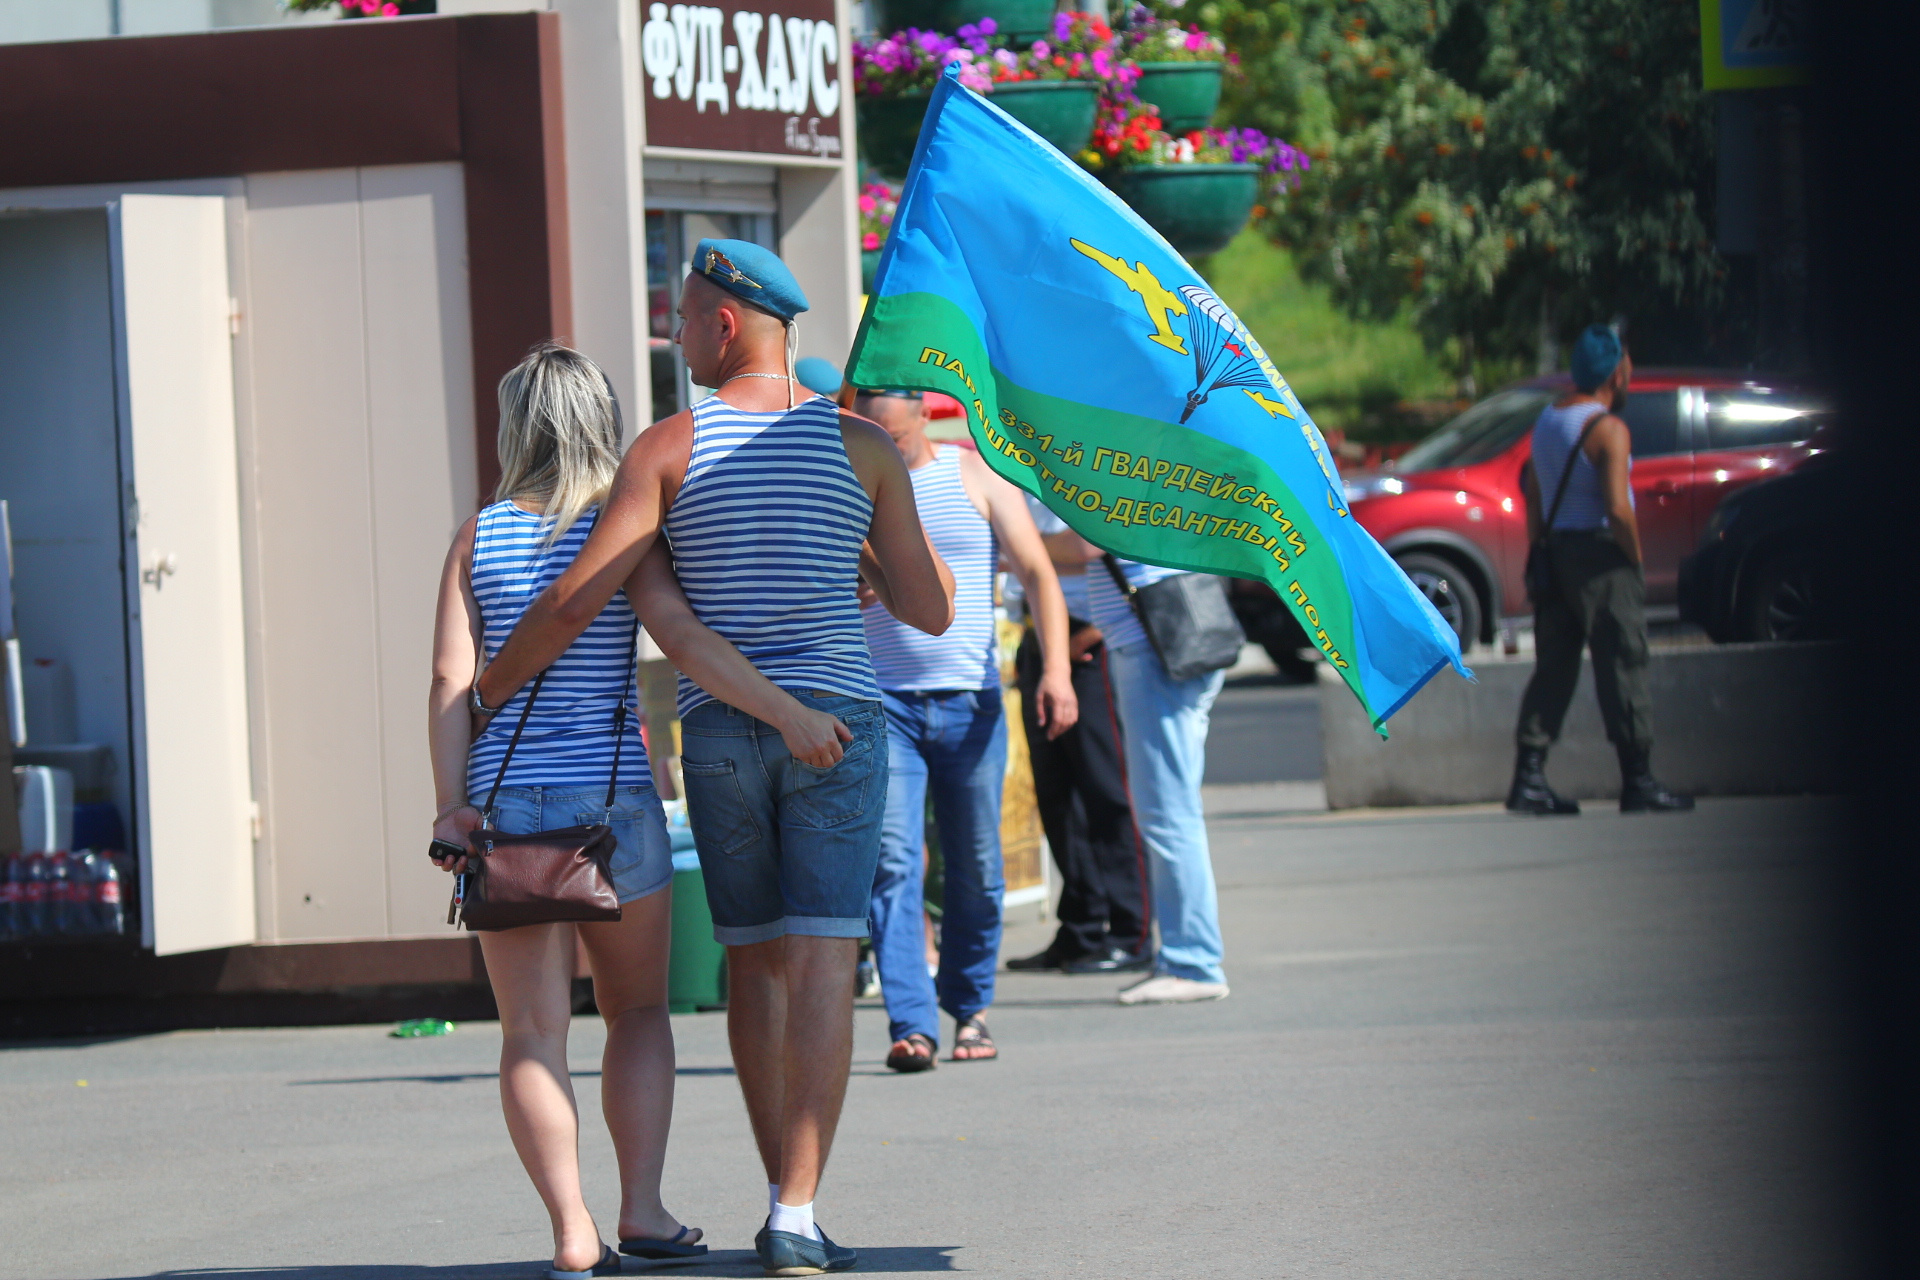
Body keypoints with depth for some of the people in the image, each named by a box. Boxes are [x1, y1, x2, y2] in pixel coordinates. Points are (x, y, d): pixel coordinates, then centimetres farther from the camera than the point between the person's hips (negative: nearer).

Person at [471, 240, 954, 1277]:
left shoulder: (669, 449, -3)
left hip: (718, 732, 1)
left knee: (752, 959, 13)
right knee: (819, 965, -6)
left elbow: (578, 599, -9)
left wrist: (486, 692, 5)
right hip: (835, 724, -1)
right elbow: (931, 611, 2)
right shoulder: (861, 444, 1)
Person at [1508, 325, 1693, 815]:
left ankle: (1529, 779, 6)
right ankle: (1638, 783, -4)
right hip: (1600, 554, -8)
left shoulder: (1547, 420, 12)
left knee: (1553, 669, 10)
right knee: (1622, 667, -4)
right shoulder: (1608, 429, -13)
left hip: (1556, 551, 8)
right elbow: (1617, 508, -22)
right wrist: (1636, 559, -10)